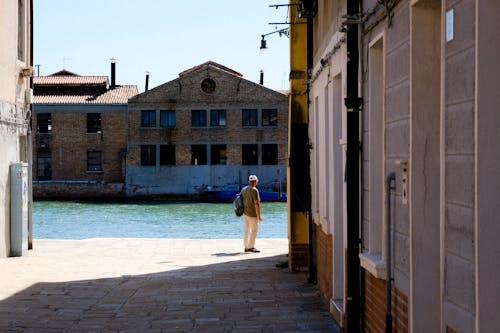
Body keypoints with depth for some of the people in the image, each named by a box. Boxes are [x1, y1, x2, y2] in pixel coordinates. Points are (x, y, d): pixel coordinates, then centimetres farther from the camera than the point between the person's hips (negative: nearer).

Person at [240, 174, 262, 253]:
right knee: (254, 230, -2)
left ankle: (246, 247, 15)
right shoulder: (254, 190, -16)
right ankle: (251, 247, -4)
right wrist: (259, 215, -16)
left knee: (246, 230, 12)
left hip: (245, 213, 8)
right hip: (252, 214, -8)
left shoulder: (243, 189, 7)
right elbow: (256, 203, -20)